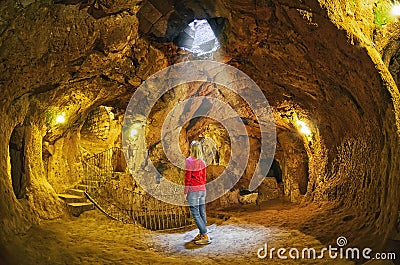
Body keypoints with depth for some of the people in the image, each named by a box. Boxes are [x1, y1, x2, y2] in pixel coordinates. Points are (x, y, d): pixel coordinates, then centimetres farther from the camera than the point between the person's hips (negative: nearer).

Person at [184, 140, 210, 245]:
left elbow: (187, 178, -12)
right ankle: (201, 234, 20)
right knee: (202, 213, 12)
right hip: (202, 189, 7)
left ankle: (205, 236, -6)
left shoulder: (189, 161, -13)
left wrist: (185, 193, -6)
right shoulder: (202, 161, 6)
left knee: (196, 214, -3)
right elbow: (204, 177, 12)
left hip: (193, 190, -7)